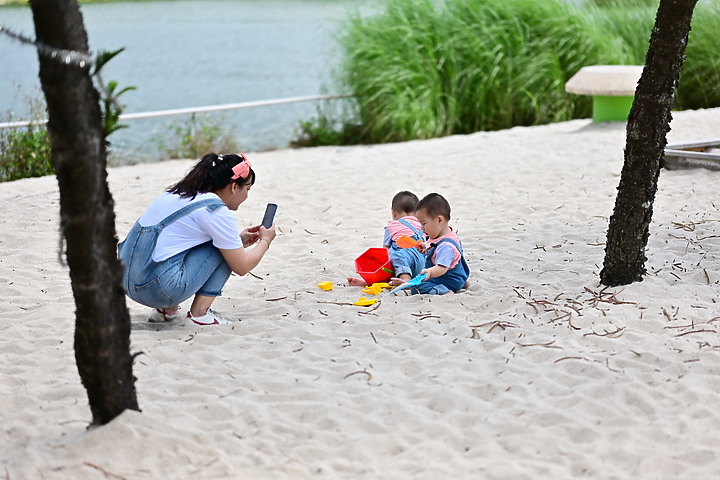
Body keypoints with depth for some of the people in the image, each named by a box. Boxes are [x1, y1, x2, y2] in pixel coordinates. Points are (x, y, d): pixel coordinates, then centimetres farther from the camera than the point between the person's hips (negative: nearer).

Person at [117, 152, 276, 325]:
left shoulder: (177, 194, 17)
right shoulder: (216, 211, -8)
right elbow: (242, 267, 0)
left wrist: (237, 240, 32)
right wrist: (265, 241, 18)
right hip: (160, 288, -9)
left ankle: (167, 310, 19)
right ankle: (199, 312, 3)